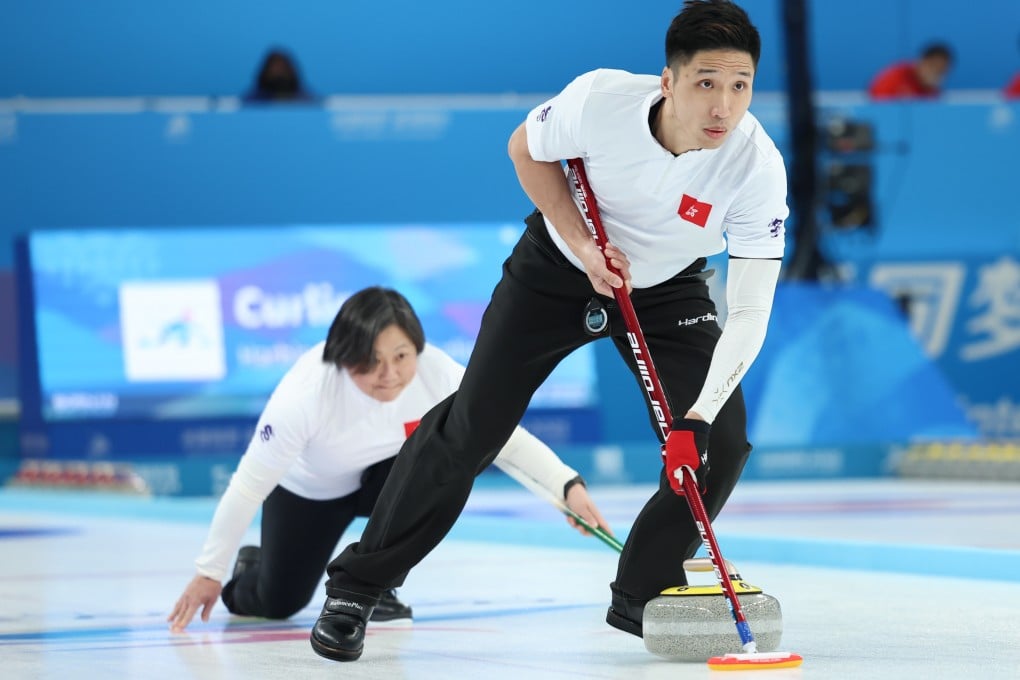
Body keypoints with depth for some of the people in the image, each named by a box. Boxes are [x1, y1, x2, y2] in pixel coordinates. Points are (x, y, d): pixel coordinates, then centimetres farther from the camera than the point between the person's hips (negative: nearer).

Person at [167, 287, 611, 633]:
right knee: (279, 604, -3)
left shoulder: (437, 373, -33)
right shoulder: (305, 392, -39)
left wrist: (568, 485, -36)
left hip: (383, 479, 2)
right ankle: (251, 572, 36)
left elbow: (506, 437, -22)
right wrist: (209, 573, -26)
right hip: (306, 491, -2)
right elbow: (249, 485, -30)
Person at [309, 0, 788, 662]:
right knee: (471, 429, -5)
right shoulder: (601, 99, -33)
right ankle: (357, 585, 10)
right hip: (558, 266, -1)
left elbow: (750, 313, -29)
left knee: (721, 443, -12)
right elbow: (527, 149, -9)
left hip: (667, 287, 1)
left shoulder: (757, 165, -31)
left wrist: (696, 421, -38)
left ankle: (643, 595, 12)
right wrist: (583, 242, -20)